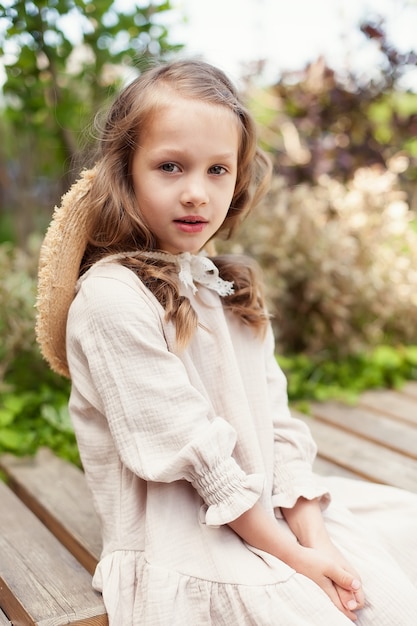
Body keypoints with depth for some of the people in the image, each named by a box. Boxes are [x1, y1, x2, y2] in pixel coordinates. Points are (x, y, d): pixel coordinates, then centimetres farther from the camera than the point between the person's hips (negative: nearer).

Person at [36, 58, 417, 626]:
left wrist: (315, 538, -6)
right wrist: (291, 556, -13)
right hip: (181, 544, -7)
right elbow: (191, 449, -18)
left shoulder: (230, 287, 7)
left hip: (275, 511, 7)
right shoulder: (111, 299, -18)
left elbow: (275, 425, 4)